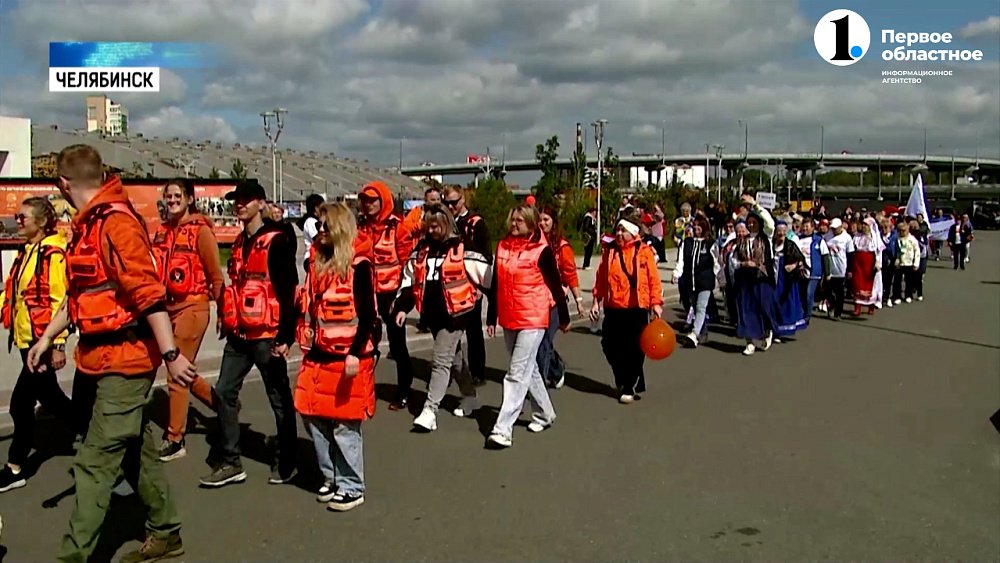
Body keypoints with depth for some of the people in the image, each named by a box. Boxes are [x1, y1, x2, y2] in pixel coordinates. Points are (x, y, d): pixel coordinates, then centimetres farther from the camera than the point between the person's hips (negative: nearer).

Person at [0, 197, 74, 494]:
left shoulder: (53, 253, -15)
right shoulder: (26, 253, 13)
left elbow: (59, 301, -18)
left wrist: (58, 344, -19)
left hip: (42, 340, -10)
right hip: (26, 338, 10)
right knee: (48, 395, 19)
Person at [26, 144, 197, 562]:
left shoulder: (116, 222, -18)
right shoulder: (88, 226, 12)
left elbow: (149, 293, -23)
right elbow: (77, 293, 21)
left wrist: (170, 354, -25)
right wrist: (47, 338, 24)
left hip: (124, 358, -10)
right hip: (106, 356, 10)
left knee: (96, 461, -4)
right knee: (138, 448, 17)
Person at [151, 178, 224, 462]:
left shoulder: (201, 230, -8)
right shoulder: (162, 231, 11)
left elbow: (215, 275, -7)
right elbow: (157, 272, 14)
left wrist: (222, 312, -7)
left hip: (192, 306, -7)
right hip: (168, 307, 7)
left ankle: (175, 440, 9)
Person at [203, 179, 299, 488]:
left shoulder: (277, 241, -12)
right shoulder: (239, 243, 13)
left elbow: (288, 291, -15)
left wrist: (285, 336, -18)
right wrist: (227, 321, 20)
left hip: (266, 335, -8)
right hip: (239, 334, 8)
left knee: (279, 398, 5)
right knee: (225, 392, 6)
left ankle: (286, 462, 19)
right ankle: (229, 463, 16)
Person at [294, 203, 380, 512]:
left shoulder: (358, 266, -10)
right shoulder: (315, 263, 12)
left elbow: (367, 314, -13)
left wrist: (356, 353, -19)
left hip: (347, 357, -7)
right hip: (317, 356, 7)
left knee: (345, 424, -1)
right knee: (313, 417, 11)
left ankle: (352, 487, 14)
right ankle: (330, 478, 27)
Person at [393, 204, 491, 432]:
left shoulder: (463, 249, -9)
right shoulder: (422, 248, 9)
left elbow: (486, 276, -6)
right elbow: (410, 278, 14)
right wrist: (402, 307, 7)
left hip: (454, 313, -6)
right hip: (433, 314, 7)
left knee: (441, 360, -10)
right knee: (455, 357, 20)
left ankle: (430, 411, -10)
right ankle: (470, 398, 36)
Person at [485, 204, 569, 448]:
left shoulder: (542, 250, -10)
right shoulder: (502, 246, 6)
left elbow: (555, 285, -3)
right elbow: (496, 284, 11)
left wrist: (564, 317, 3)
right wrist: (491, 318, 13)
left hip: (533, 319, -6)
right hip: (508, 319, 6)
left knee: (517, 374, -8)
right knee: (528, 368, 19)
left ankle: (503, 429, -8)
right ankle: (545, 414, 37)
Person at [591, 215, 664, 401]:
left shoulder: (644, 252, -4)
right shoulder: (609, 251, 7)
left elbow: (654, 279, -5)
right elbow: (600, 278, 10)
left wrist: (656, 302, -9)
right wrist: (596, 301, 7)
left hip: (637, 308, -4)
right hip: (613, 308, 4)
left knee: (634, 350, -1)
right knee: (611, 347, 9)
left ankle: (630, 388, 11)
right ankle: (623, 382, 31)